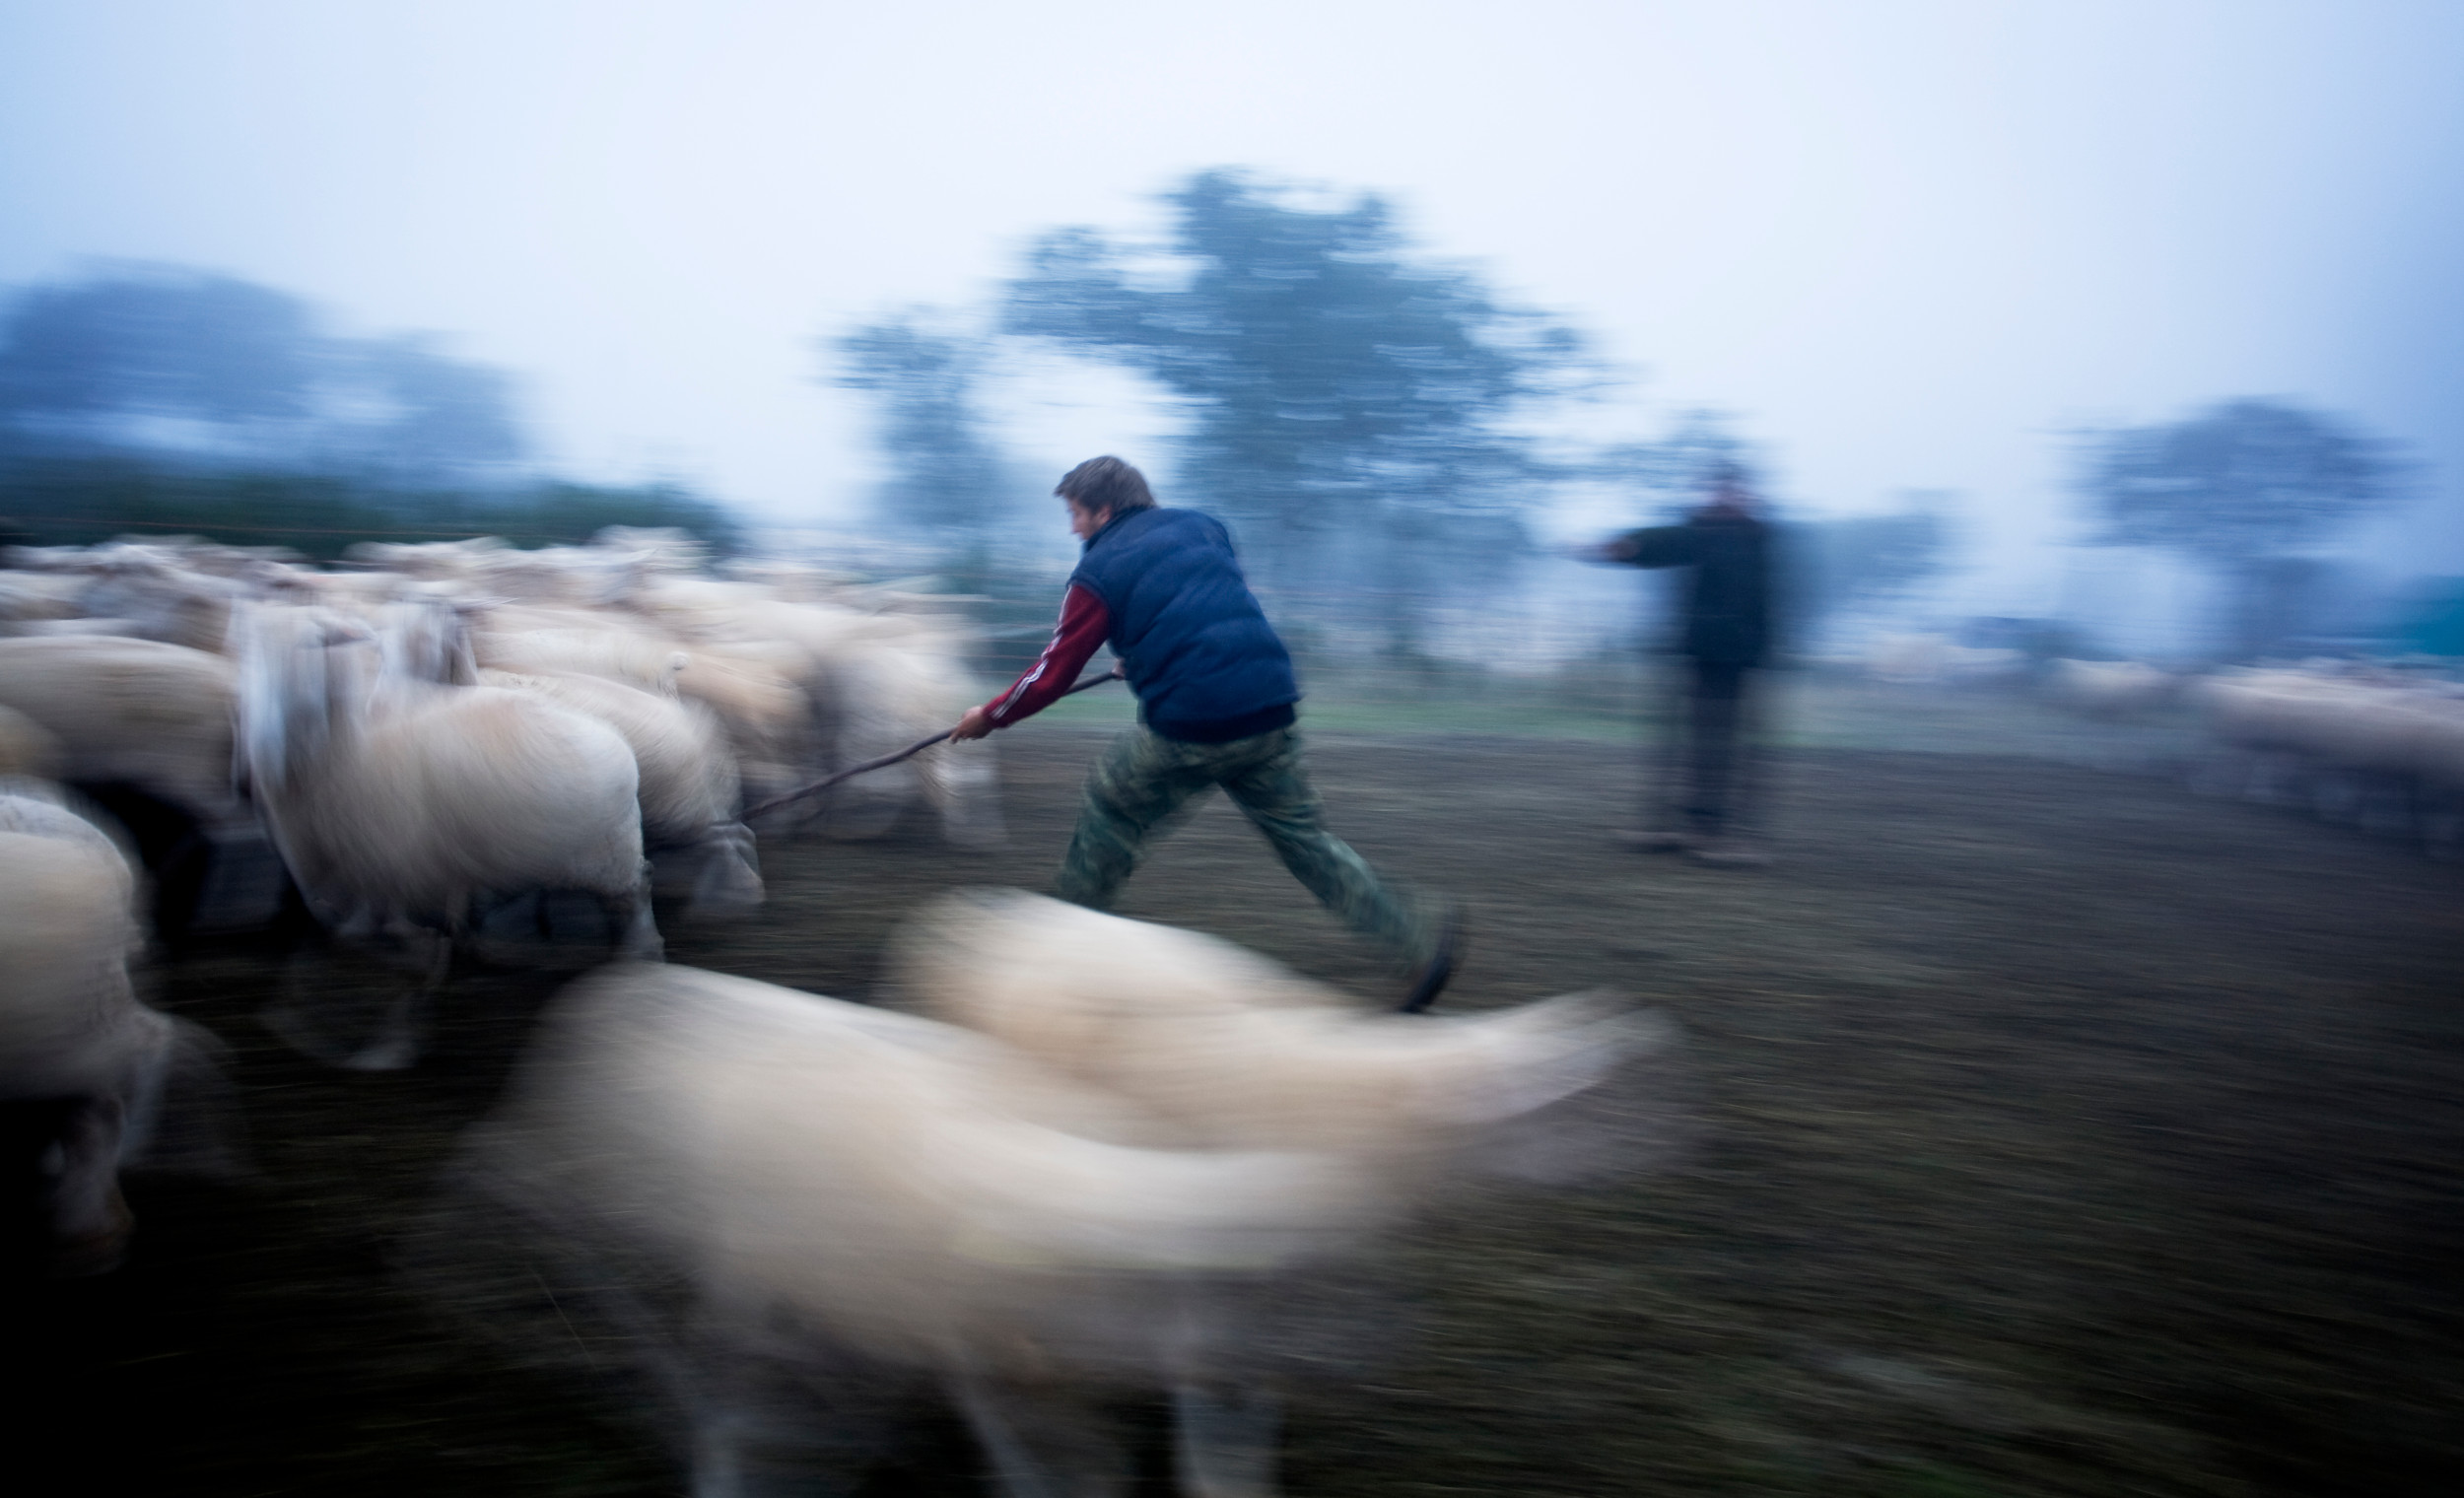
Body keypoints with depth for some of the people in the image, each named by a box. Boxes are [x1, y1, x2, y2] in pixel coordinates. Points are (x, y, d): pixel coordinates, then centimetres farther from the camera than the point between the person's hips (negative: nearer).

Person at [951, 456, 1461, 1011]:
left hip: (1188, 732, -5)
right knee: (1304, 837, 13)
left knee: (1108, 808, 18)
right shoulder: (1203, 526, 17)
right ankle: (1420, 939, 5)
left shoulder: (1099, 571, 2)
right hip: (1274, 715, 5)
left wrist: (988, 717, 20)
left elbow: (1052, 675, 5)